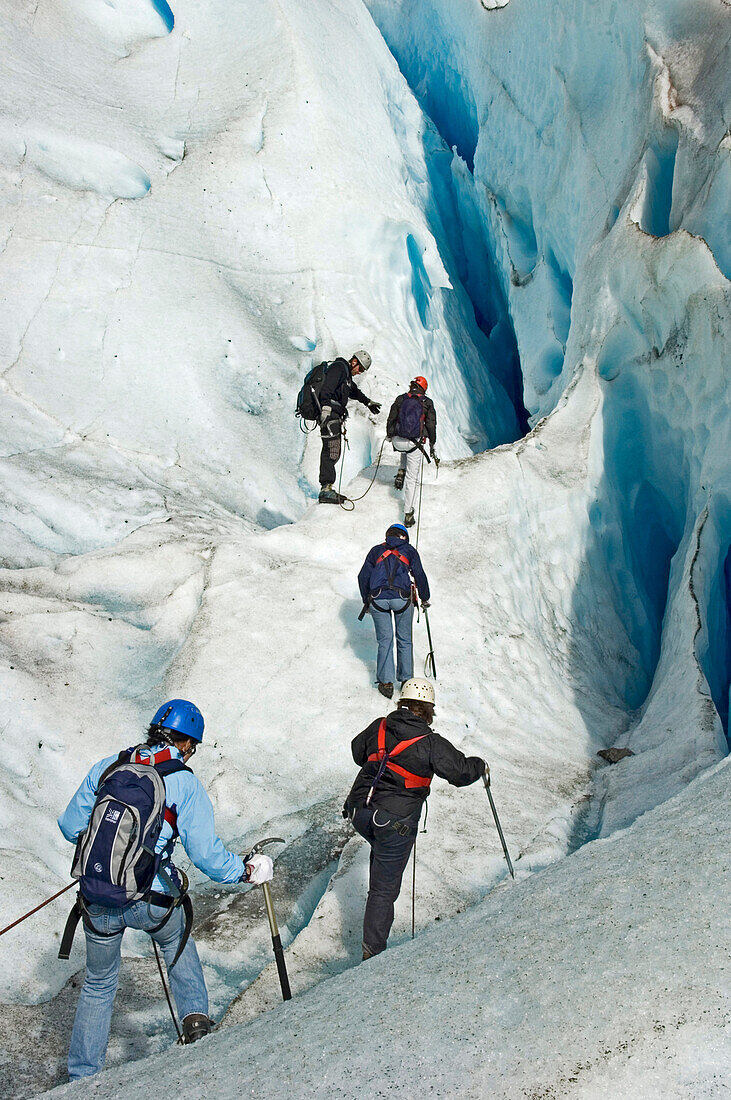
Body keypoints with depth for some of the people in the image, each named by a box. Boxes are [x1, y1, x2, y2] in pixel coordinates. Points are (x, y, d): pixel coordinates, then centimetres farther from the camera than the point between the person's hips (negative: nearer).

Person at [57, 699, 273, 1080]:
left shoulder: (106, 768, 4)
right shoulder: (185, 783, -6)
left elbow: (70, 826, 11)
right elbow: (206, 853, -8)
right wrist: (248, 870, 8)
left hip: (98, 904, 2)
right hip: (154, 902, -2)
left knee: (98, 984, 24)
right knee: (177, 942, 34)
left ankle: (82, 1077, 30)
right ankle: (195, 1016, 23)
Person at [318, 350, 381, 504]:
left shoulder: (346, 374, 27)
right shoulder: (339, 367, -5)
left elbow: (354, 391, 47)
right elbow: (326, 389, -20)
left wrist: (368, 402, 59)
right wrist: (326, 408, -32)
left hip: (335, 416, 11)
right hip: (329, 413, -11)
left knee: (333, 452, 6)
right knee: (331, 451, -17)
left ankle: (327, 490, 5)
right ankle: (326, 489, -22)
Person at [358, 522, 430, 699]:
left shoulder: (376, 550, 20)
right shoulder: (409, 550, 16)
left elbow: (363, 577, 16)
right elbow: (420, 576, 11)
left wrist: (366, 601, 26)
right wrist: (425, 598, 22)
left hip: (378, 598, 1)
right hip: (402, 598, -1)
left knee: (385, 640, 9)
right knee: (404, 640, 13)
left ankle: (386, 682, 5)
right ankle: (406, 681, 14)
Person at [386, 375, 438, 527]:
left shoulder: (400, 399, 4)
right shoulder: (427, 403, 2)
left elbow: (391, 419, 8)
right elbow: (431, 426, 2)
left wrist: (389, 435, 26)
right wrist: (432, 445, 12)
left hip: (398, 441, 2)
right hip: (415, 443, -2)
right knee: (412, 479, 5)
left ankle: (401, 472, 20)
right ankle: (408, 513, 0)